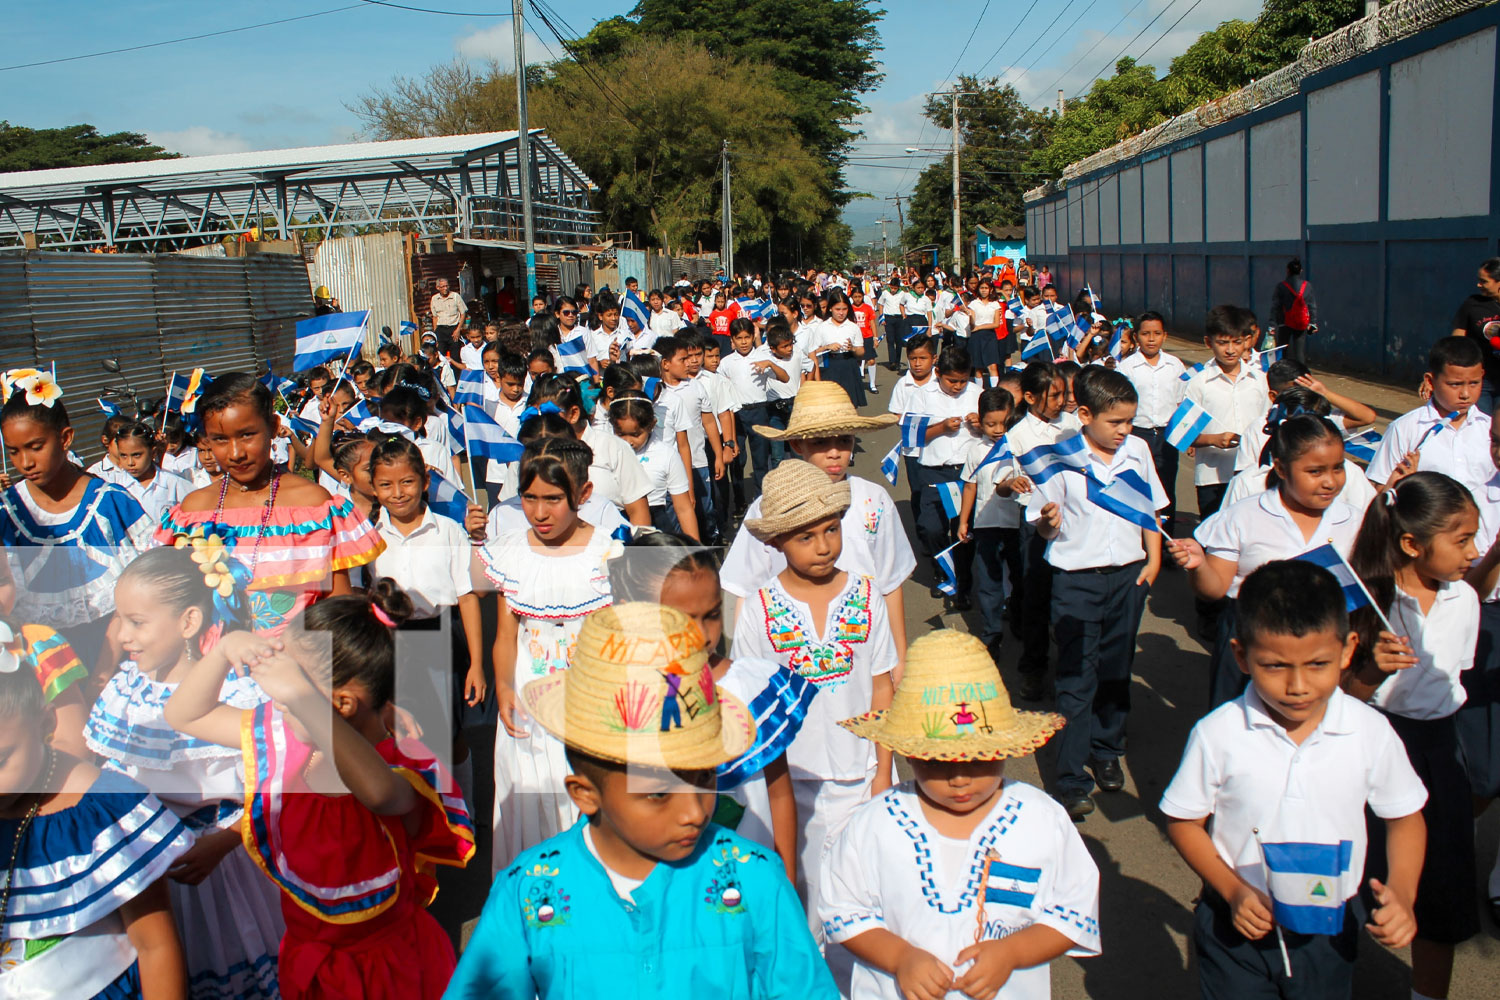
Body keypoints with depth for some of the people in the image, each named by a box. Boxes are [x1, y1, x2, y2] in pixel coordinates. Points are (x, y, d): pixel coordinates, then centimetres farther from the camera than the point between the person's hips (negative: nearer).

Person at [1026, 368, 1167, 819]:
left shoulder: (1137, 451, 2)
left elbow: (1150, 509, 12)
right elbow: (1044, 528, -6)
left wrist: (1153, 560, 4)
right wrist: (1048, 522, -29)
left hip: (1128, 574, 4)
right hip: (1077, 578, -4)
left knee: (1116, 669, 16)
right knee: (1076, 678, 0)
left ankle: (1106, 750, 36)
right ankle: (1071, 778, 5)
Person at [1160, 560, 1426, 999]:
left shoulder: (1371, 732, -12)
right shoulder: (1218, 734, -17)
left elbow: (1404, 817, 3)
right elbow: (1184, 822, -6)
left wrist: (1401, 893, -12)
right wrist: (1233, 891, -17)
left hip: (1330, 928, 2)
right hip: (1238, 925, -1)